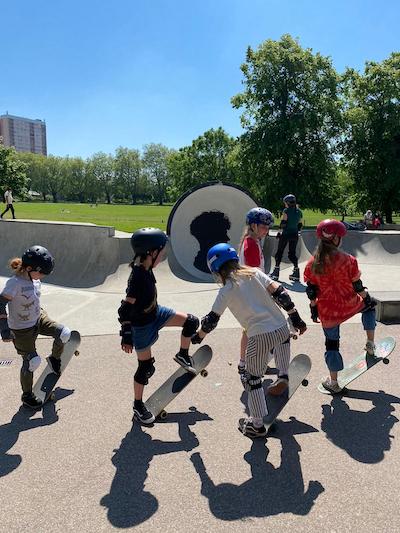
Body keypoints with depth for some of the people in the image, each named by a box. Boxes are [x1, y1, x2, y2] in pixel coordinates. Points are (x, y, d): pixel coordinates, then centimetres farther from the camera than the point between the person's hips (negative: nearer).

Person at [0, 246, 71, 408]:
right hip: (22, 329, -7)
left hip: (38, 318, 7)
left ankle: (55, 358, 20)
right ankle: (27, 395, 25)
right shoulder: (14, 283, -27)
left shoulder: (35, 279, -3)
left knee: (64, 333, -11)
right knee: (32, 362, 1)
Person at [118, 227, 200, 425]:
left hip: (156, 313, 8)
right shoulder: (138, 278, -34)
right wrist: (126, 336, -24)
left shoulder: (145, 269, -8)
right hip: (142, 325, -8)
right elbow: (125, 310, -29)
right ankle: (138, 406, 27)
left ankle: (183, 356, 27)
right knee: (146, 367, 5)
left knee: (191, 322, 3)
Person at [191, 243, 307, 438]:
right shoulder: (255, 272, 9)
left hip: (259, 337, -4)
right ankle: (283, 375, 28)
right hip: (281, 328, 5)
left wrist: (198, 337, 23)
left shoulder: (226, 291, 0)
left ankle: (257, 425, 22)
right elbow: (279, 292, 3)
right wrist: (295, 316, 10)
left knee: (252, 379, 13)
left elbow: (211, 319, 6)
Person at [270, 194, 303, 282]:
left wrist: (280, 231, 0)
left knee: (279, 252, 5)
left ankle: (276, 272, 8)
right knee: (292, 253, 13)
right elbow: (300, 225, 11)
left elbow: (283, 223, -11)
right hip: (295, 235, 5)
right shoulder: (299, 212, 8)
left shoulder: (286, 211, -8)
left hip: (285, 234, -5)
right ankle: (296, 270, 4)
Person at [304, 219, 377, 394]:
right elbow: (357, 286, -6)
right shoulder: (348, 260, -15)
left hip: (327, 312, 1)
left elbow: (311, 291, -2)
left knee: (332, 343, 17)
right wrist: (367, 298, 12)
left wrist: (313, 308, 11)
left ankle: (333, 382, 26)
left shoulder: (312, 263, -9)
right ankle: (370, 343, 35)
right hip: (350, 305, -1)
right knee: (369, 305, 33)